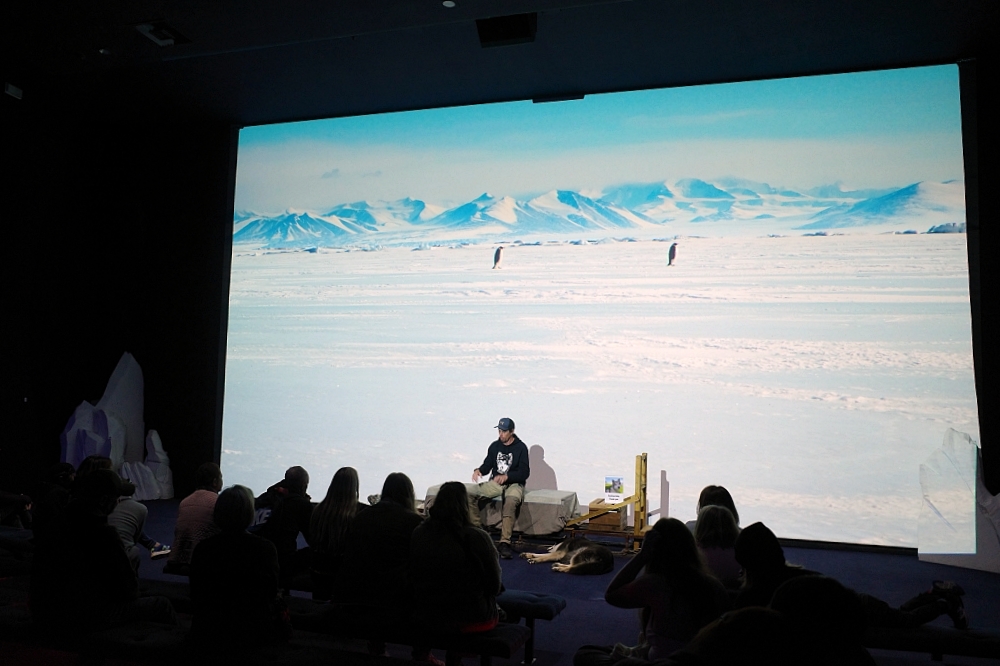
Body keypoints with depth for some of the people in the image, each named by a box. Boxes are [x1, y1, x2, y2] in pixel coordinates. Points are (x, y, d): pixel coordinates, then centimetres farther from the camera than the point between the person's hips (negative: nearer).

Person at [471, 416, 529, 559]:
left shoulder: (521, 448, -3)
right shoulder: (494, 446, 9)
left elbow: (524, 473, -9)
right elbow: (487, 465, 10)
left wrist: (506, 476, -24)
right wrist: (479, 470, -14)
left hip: (514, 484, -4)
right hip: (495, 482, 4)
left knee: (510, 502, -38)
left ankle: (505, 542, -41)